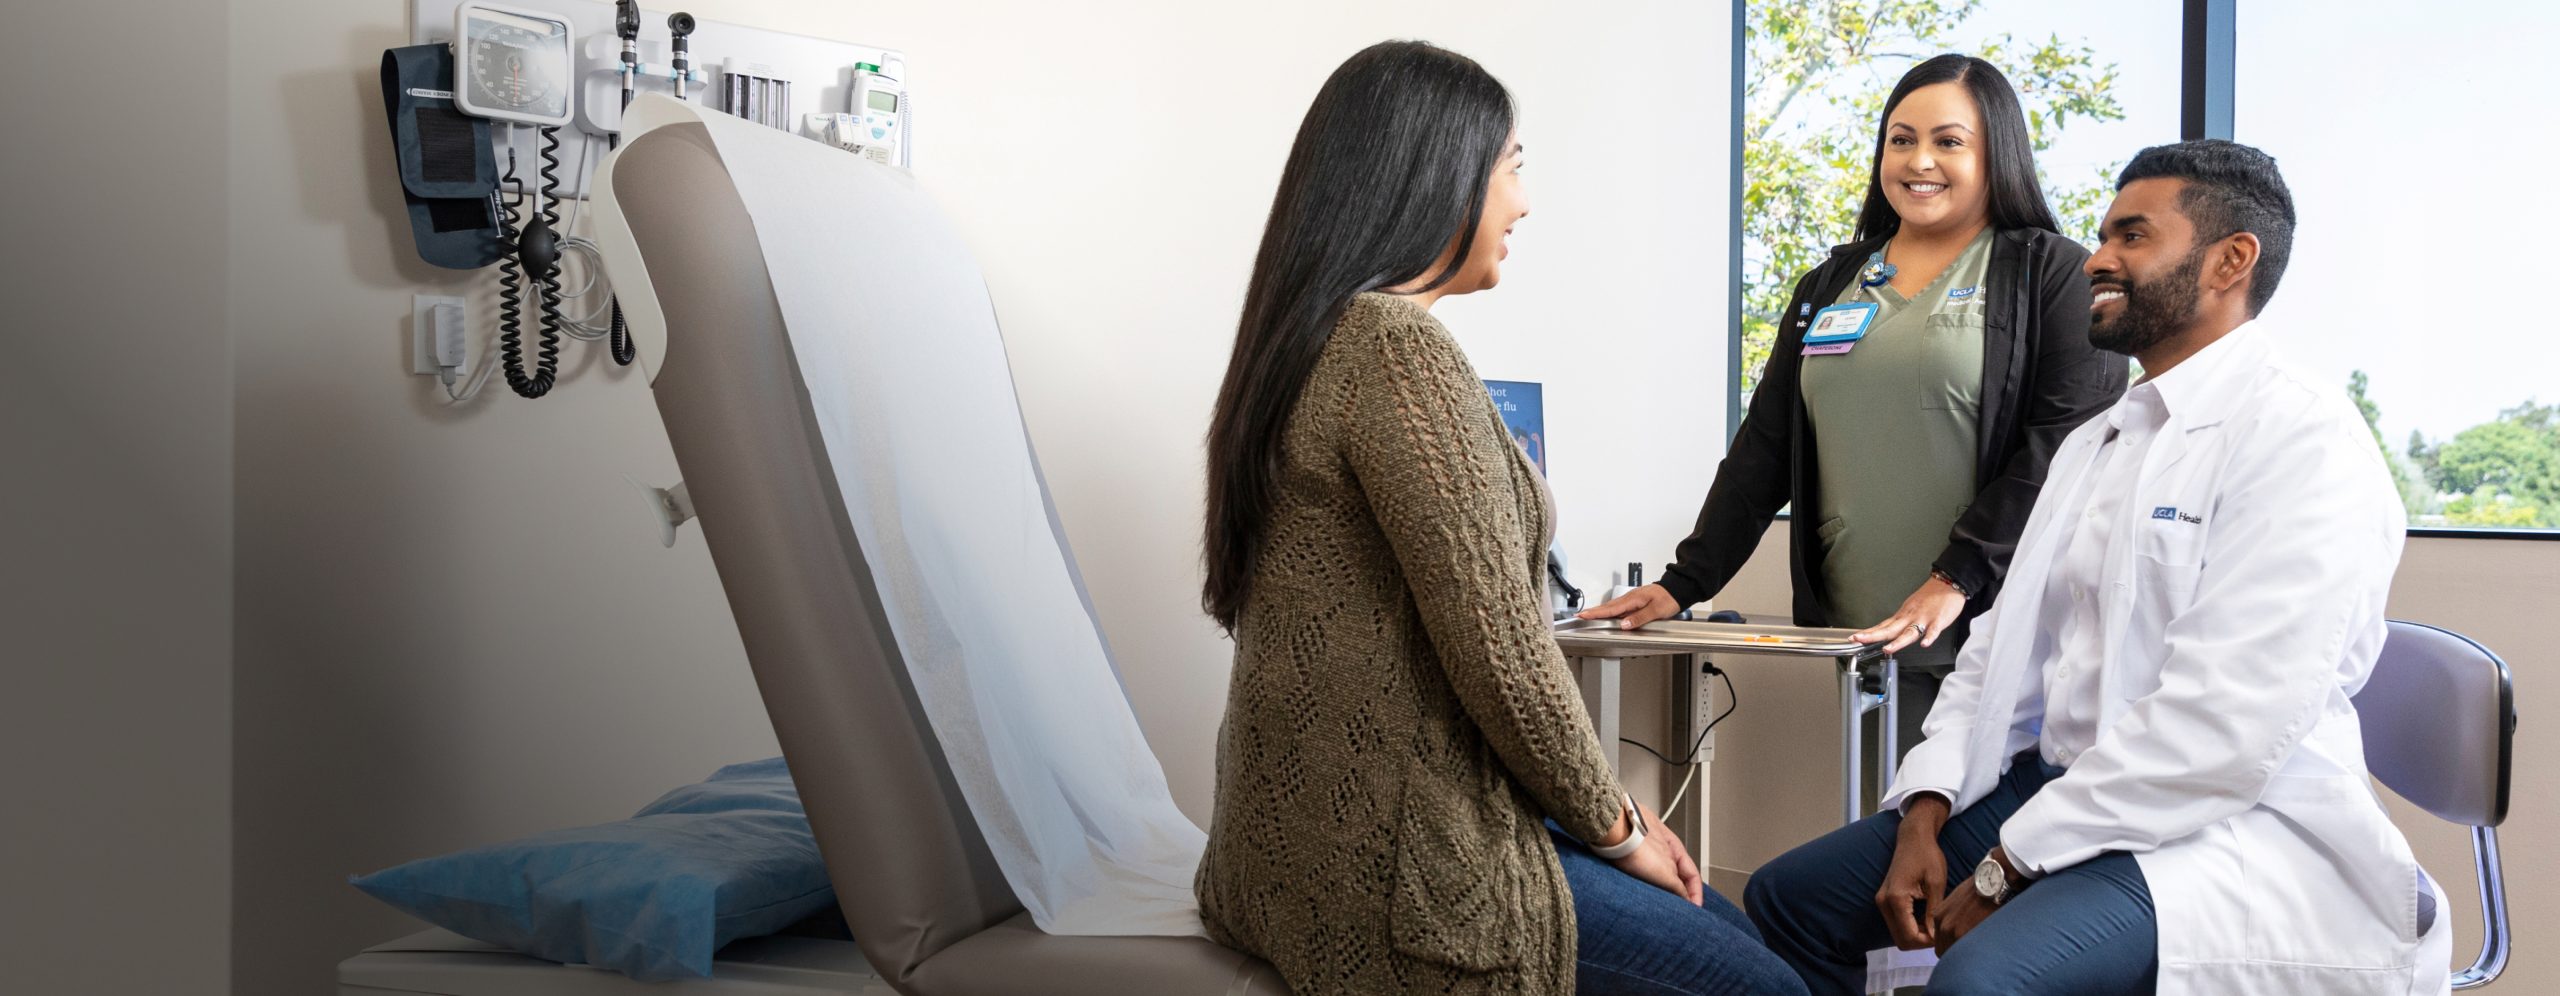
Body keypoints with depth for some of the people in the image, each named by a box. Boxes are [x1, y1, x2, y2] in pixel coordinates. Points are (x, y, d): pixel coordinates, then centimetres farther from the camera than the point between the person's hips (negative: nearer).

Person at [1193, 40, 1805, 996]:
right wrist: (1615, 823, -4)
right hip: (1391, 858, -10)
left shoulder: (1314, 338, 12)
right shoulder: (1398, 346, -19)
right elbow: (1497, 647, -21)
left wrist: (1604, 803, 12)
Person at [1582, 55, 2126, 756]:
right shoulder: (1829, 288, 18)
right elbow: (1765, 447, 16)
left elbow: (2068, 442, -9)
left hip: (1989, 640, -4)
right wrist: (1683, 583, 9)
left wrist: (1957, 578, -18)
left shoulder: (2054, 276, 2)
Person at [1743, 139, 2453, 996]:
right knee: (1789, 897, 5)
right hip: (2055, 789, 9)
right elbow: (2005, 646, 14)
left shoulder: (2298, 435, -12)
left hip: (2229, 824, -8)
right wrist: (1924, 817, -2)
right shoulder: (2093, 444, 17)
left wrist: (2006, 868, -19)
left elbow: (2227, 724, -22)